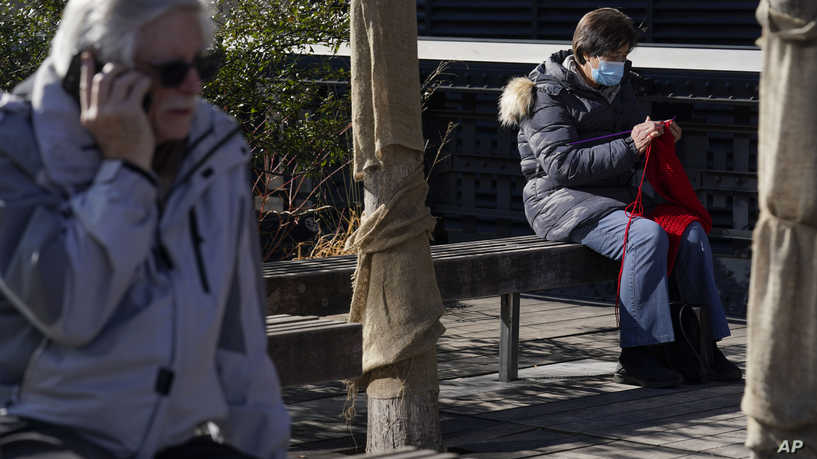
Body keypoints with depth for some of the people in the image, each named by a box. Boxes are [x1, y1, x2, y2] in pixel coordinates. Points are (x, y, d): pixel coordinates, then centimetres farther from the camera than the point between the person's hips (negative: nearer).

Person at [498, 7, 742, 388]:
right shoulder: (549, 94, -8)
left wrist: (659, 138, 2)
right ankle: (636, 357, -29)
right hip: (562, 199, -8)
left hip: (614, 195, 8)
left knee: (692, 231, -15)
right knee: (648, 235, -32)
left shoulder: (619, 86, 16)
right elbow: (562, 164, -21)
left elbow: (636, 153, 27)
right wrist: (628, 147, -26)